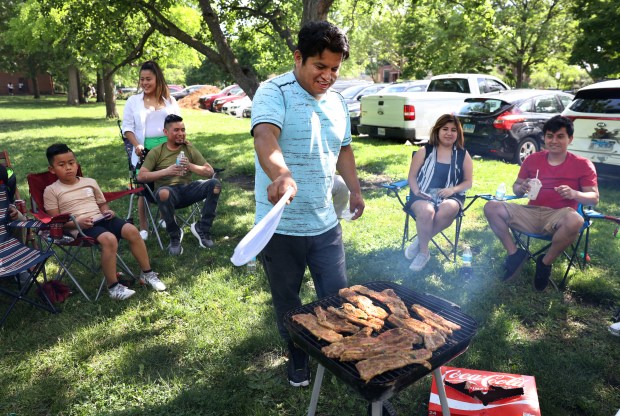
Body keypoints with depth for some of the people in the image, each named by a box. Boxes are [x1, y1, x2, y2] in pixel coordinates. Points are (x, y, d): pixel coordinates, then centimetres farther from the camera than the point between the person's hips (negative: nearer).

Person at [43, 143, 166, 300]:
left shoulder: (90, 182, 17)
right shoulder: (51, 190, 4)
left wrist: (107, 211, 1)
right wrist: (77, 222, -18)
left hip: (100, 219, 5)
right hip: (79, 227, -5)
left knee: (132, 230, -20)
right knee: (109, 239, -34)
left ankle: (147, 273, -7)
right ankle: (113, 286, -22)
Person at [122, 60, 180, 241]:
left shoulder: (170, 100, 9)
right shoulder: (133, 101, 6)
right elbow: (127, 127, 3)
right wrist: (136, 145, -12)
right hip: (144, 150, -1)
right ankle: (143, 227, 10)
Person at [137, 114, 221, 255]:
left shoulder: (190, 149, 13)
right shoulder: (156, 152, 7)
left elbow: (210, 172, 5)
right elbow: (141, 176, -3)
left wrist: (190, 166, -12)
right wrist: (166, 171, -16)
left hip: (187, 189, 3)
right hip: (169, 191, -2)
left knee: (215, 184, -23)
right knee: (163, 193, -39)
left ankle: (202, 229, -8)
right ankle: (175, 235, -14)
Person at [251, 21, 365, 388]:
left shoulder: (337, 102, 8)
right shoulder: (274, 93, -13)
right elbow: (265, 137, -33)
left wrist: (355, 189, 13)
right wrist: (280, 175, -52)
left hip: (325, 222, 5)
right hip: (280, 224, -4)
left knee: (338, 297, 12)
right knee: (287, 302, 15)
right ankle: (298, 359, 40)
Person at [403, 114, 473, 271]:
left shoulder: (463, 155, 10)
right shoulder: (424, 152, 6)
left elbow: (468, 181, 11)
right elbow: (412, 176, 6)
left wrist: (453, 189, -10)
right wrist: (416, 191, -14)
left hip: (450, 197, 1)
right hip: (424, 196, -1)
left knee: (447, 211, -37)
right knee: (426, 211, -37)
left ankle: (420, 241, -12)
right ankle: (423, 252, -13)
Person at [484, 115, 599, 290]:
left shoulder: (583, 165, 2)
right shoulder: (532, 160, 9)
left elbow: (594, 198, 0)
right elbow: (516, 187, 13)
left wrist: (574, 194, -23)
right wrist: (521, 188, -14)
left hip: (558, 216, -3)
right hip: (531, 213, 3)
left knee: (575, 221, -39)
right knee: (491, 207, -17)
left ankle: (545, 262, -13)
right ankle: (515, 254, -7)